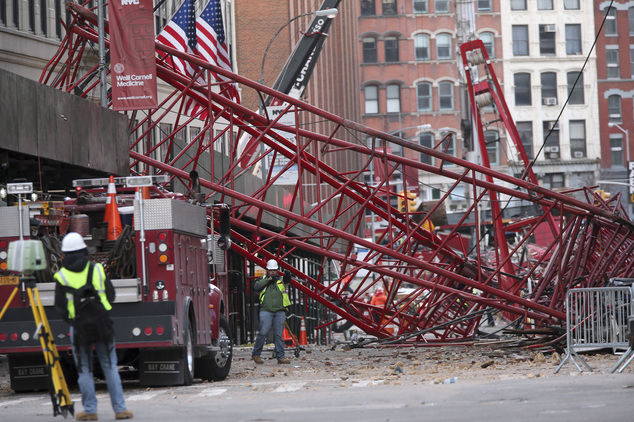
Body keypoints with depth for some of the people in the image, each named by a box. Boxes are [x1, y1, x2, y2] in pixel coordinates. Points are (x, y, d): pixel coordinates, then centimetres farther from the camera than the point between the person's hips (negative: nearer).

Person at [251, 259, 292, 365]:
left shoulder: (281, 279, 13)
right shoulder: (263, 279, 14)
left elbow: (287, 281, -10)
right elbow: (256, 287, -5)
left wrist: (287, 277, -34)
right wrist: (268, 280, -9)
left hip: (280, 312, 1)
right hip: (266, 311, -1)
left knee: (279, 335, 2)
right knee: (263, 333, -9)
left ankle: (281, 356, 4)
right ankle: (255, 354, 5)